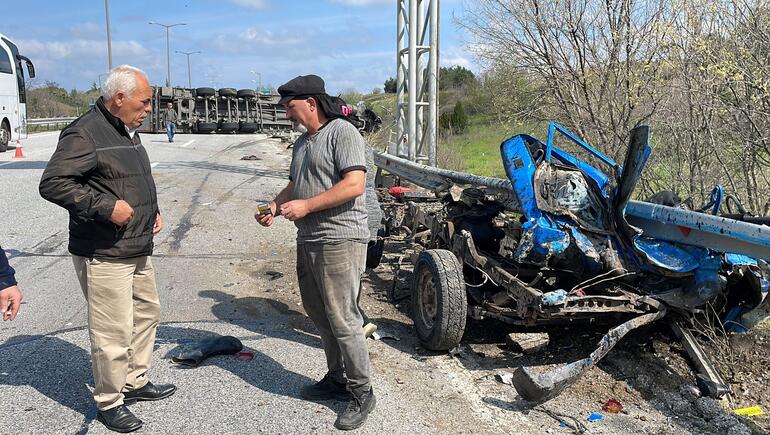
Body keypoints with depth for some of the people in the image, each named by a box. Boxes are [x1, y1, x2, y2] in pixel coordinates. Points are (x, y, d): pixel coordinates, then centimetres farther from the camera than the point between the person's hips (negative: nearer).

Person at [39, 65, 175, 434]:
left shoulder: (127, 131, 14)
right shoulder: (85, 133, -16)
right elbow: (52, 183, -22)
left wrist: (152, 210, 12)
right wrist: (105, 207, -25)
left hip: (137, 250, 10)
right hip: (103, 255, -10)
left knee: (147, 313, 19)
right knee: (113, 331, -2)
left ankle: (135, 383, 36)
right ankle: (108, 403, 17)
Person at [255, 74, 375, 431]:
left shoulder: (342, 132, -10)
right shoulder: (302, 142, 18)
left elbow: (354, 185, -19)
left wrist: (306, 205, -18)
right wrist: (274, 207, 6)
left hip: (340, 239, -9)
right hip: (308, 241, 9)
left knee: (342, 320, -5)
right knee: (320, 316, 15)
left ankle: (361, 392, 11)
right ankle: (337, 378, 31)